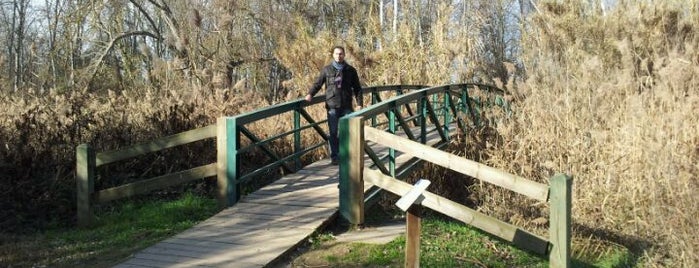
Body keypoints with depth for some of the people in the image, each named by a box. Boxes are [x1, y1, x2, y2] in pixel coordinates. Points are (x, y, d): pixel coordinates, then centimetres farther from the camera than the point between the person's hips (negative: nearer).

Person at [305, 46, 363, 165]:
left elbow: (357, 88, 10)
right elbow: (317, 83, 9)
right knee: (333, 132, 1)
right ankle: (334, 157, 7)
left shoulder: (350, 70, 7)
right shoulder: (327, 70, 5)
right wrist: (310, 94, -7)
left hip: (346, 106, 0)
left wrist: (359, 103, 2)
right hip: (332, 106, 0)